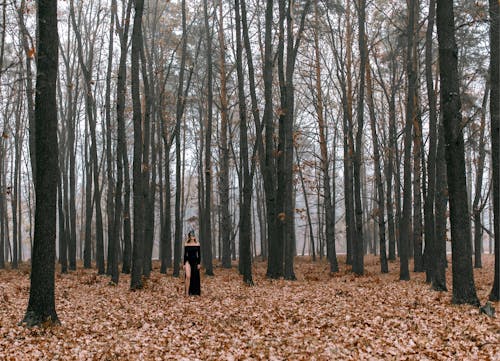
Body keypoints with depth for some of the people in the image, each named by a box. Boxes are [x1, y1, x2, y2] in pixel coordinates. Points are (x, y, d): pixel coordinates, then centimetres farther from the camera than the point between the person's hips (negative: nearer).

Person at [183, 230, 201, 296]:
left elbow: (199, 254, 3)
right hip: (188, 261, -2)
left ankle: (195, 292, 21)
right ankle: (187, 292, -15)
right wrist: (184, 264, 0)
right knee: (188, 276, -18)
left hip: (195, 261, 2)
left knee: (195, 277, 7)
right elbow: (185, 254, 5)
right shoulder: (186, 244, 2)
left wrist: (199, 263, -3)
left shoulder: (197, 244, 3)